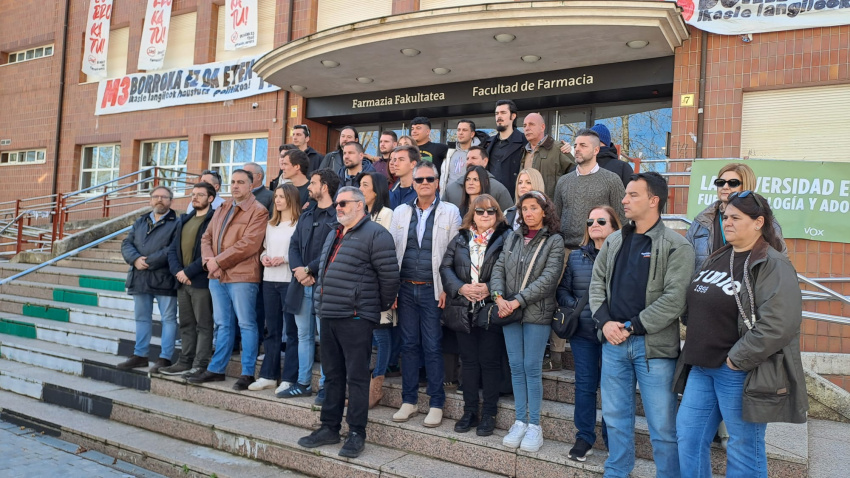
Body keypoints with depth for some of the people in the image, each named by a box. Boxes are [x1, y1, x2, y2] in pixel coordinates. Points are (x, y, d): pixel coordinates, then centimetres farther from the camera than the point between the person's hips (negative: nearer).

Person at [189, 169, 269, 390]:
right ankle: (216, 369, 24)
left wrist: (218, 261, -14)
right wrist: (208, 261, -3)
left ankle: (247, 373, 7)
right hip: (217, 276, 7)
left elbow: (248, 244, -17)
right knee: (222, 324, 15)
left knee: (246, 324, 0)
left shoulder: (258, 211, -7)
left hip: (242, 276, -7)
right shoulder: (222, 209, 17)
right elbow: (207, 237, 16)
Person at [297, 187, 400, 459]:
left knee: (356, 377, 0)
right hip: (328, 315, 9)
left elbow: (389, 275, -12)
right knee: (332, 375, 16)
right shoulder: (334, 235, 20)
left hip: (355, 318, -8)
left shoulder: (375, 234, -9)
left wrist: (380, 307, -2)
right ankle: (330, 428, 27)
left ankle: (357, 433, 10)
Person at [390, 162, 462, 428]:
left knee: (432, 347, 1)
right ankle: (409, 401, 21)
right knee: (409, 345, 9)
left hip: (433, 290, -3)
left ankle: (436, 404, 13)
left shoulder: (450, 212, 0)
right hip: (406, 288, 3)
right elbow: (392, 251, 9)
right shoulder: (400, 212, 9)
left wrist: (447, 289, -9)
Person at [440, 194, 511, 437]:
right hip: (463, 310, 4)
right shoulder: (460, 239, 11)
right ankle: (469, 411, 23)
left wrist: (490, 288, -19)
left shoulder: (506, 238, -2)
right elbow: (445, 267, 5)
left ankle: (488, 414, 17)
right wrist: (461, 287, -10)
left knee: (489, 361, 3)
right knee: (469, 360, 11)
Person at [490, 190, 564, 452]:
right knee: (516, 367, 8)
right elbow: (498, 269, 8)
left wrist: (519, 300, -17)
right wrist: (499, 297, -9)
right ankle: (520, 421, 18)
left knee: (532, 368, 0)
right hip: (509, 311, 4)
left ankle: (534, 425, 11)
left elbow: (548, 277, -12)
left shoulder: (554, 240, -2)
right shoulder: (513, 238, 11)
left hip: (537, 312, -4)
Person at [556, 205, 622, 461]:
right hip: (583, 333, 3)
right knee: (585, 385, 10)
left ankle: (613, 441, 24)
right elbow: (562, 290, 11)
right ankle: (584, 438, 23)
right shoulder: (576, 256, 8)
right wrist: (575, 306, -6)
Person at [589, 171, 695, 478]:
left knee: (662, 424, 4)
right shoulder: (614, 242, 11)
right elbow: (597, 283, 11)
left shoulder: (675, 246, -8)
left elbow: (674, 299, -15)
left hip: (653, 345, -5)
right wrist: (605, 321, -5)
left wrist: (632, 327, -15)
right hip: (613, 341, 6)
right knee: (615, 416, 16)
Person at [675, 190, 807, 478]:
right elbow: (697, 306, 21)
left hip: (741, 372, -8)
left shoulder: (772, 266, -14)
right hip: (702, 366, 8)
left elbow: (778, 325, -25)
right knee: (688, 433, 14)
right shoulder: (718, 258, 11)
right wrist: (696, 350, 11)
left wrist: (737, 359, -20)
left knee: (744, 447, 6)